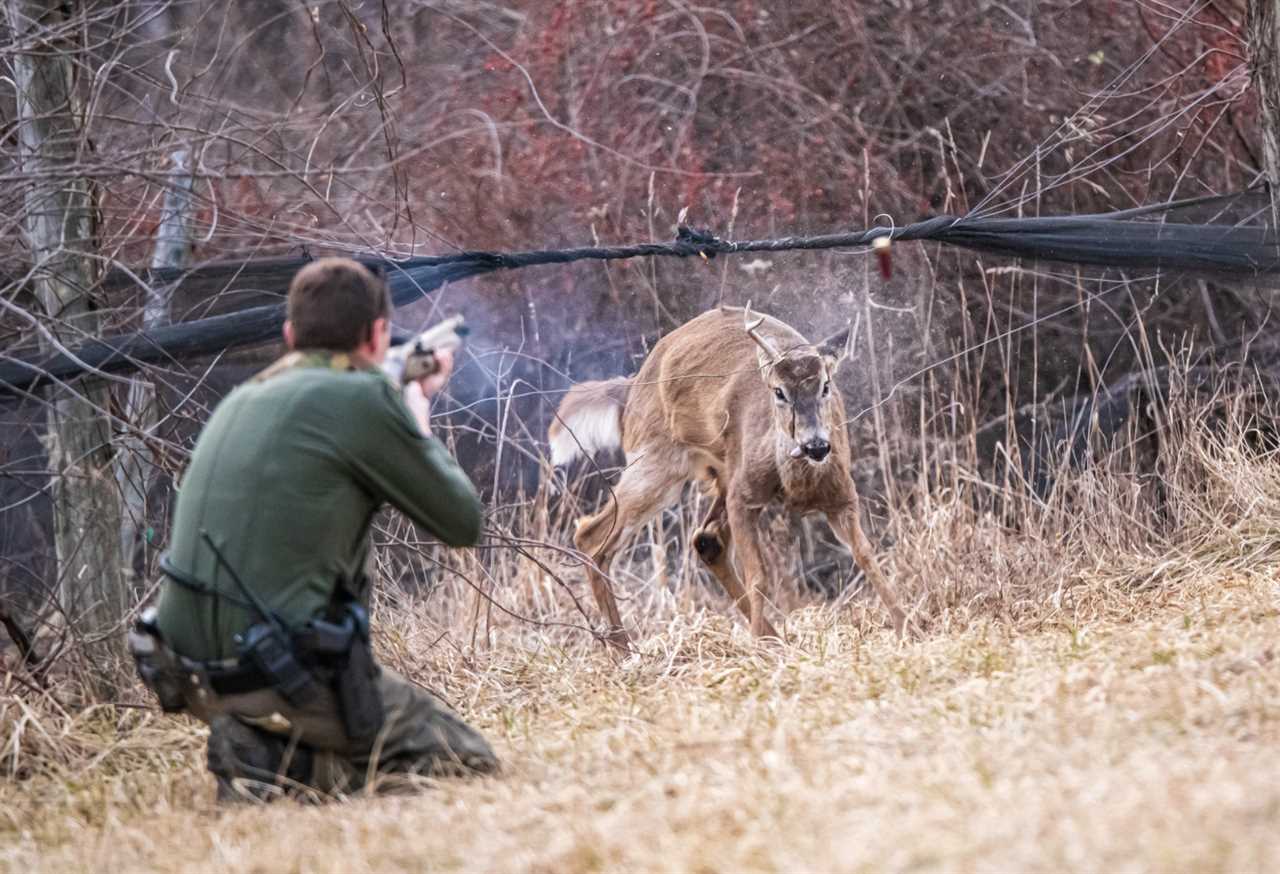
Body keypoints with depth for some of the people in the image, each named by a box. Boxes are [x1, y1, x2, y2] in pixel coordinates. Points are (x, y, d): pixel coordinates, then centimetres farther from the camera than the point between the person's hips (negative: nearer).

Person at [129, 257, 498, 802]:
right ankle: (284, 769, -10)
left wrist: (408, 403, 33)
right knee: (469, 761, 8)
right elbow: (463, 522, 1)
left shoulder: (242, 400, 13)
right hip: (284, 672, -8)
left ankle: (262, 747, 4)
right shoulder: (360, 399, -9)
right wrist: (420, 421, 17)